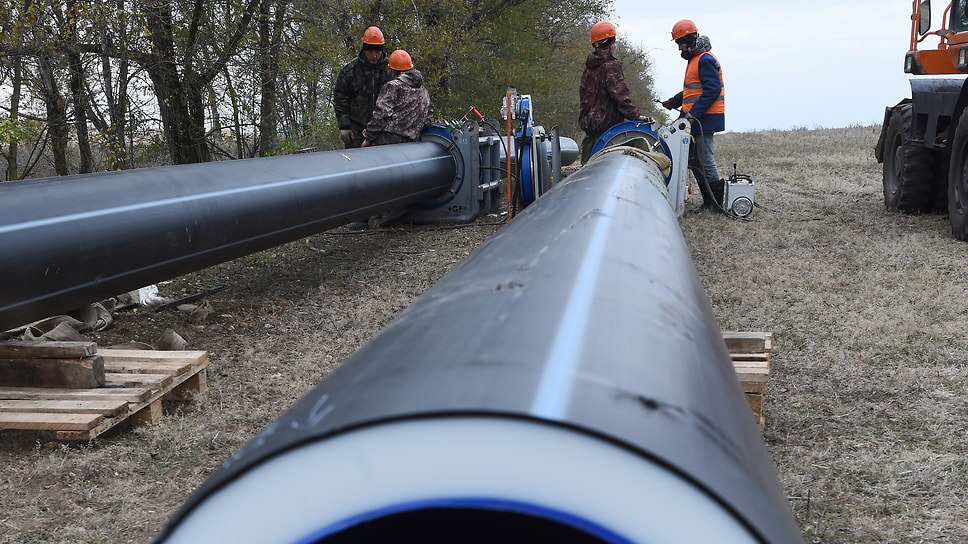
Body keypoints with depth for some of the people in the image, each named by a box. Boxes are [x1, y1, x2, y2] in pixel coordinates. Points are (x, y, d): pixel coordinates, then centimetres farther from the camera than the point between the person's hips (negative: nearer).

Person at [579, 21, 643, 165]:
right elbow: (620, 96, -19)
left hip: (588, 122, 9)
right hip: (607, 125, -9)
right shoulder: (611, 66, -11)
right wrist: (636, 116, -19)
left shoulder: (589, 67, 15)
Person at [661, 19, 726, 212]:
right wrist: (673, 102, 20)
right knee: (694, 159, 11)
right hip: (696, 119, 11)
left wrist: (694, 112, -25)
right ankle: (709, 201, 16)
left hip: (705, 118, -11)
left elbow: (712, 90, -21)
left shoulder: (706, 60, -13)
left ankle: (717, 202, -2)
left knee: (704, 159, -9)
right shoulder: (694, 59, 19)